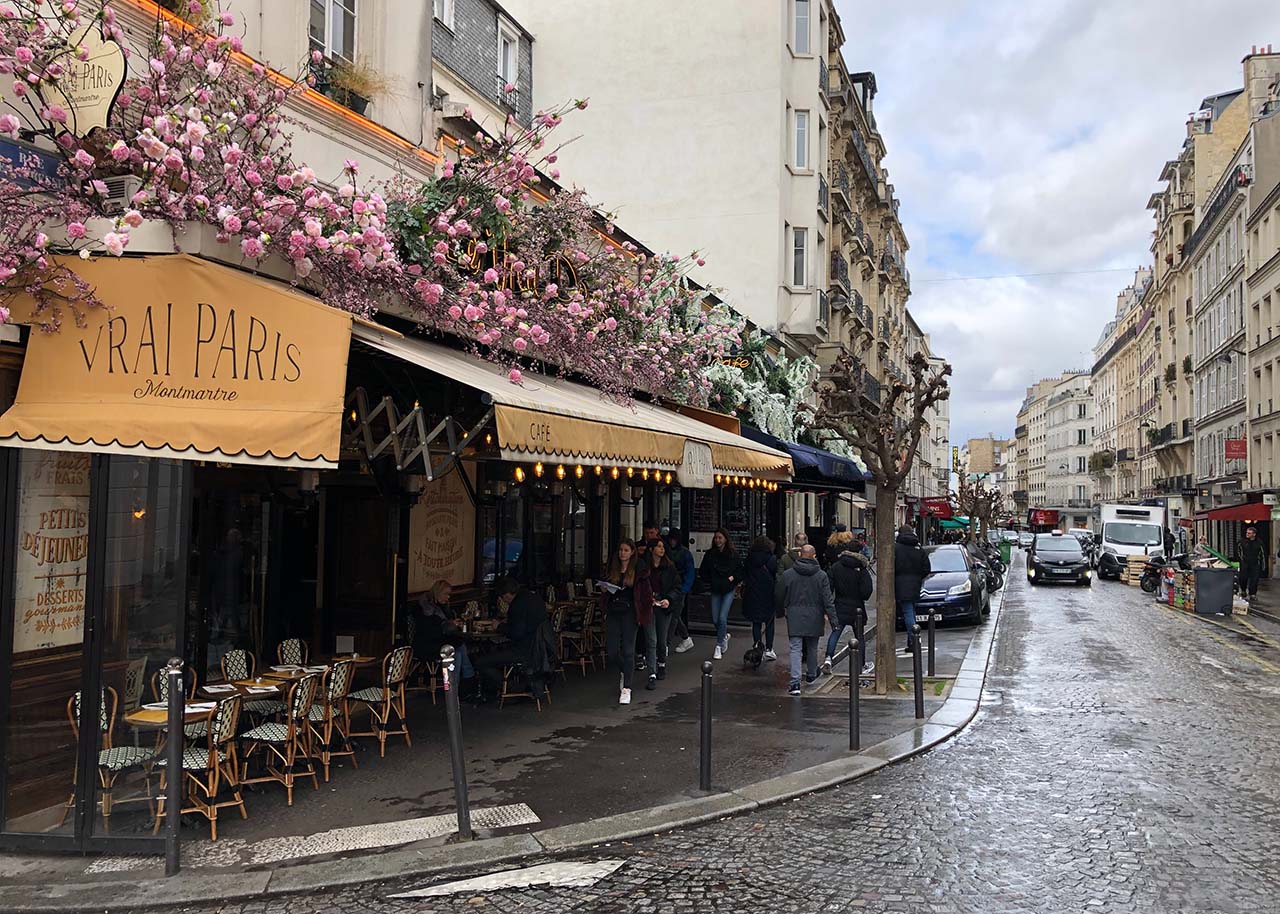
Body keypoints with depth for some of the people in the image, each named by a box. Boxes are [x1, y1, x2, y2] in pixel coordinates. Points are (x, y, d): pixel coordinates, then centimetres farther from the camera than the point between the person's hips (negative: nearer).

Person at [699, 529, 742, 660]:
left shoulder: (733, 555, -5)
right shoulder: (709, 554, -1)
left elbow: (741, 571, 4)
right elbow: (703, 572, 8)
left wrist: (733, 578, -11)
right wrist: (709, 581, -5)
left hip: (729, 590, -3)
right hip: (715, 590, 3)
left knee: (722, 618, -10)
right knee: (715, 619, 5)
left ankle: (719, 645, 3)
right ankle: (724, 636, 35)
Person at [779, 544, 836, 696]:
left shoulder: (787, 574, -3)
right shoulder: (821, 575, -5)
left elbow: (781, 597, 5)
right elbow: (828, 599, -6)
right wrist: (833, 618, -2)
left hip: (795, 618, -1)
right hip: (814, 618, 1)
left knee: (795, 649, -3)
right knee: (812, 648, 20)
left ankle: (795, 682, -13)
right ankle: (812, 675, 37)